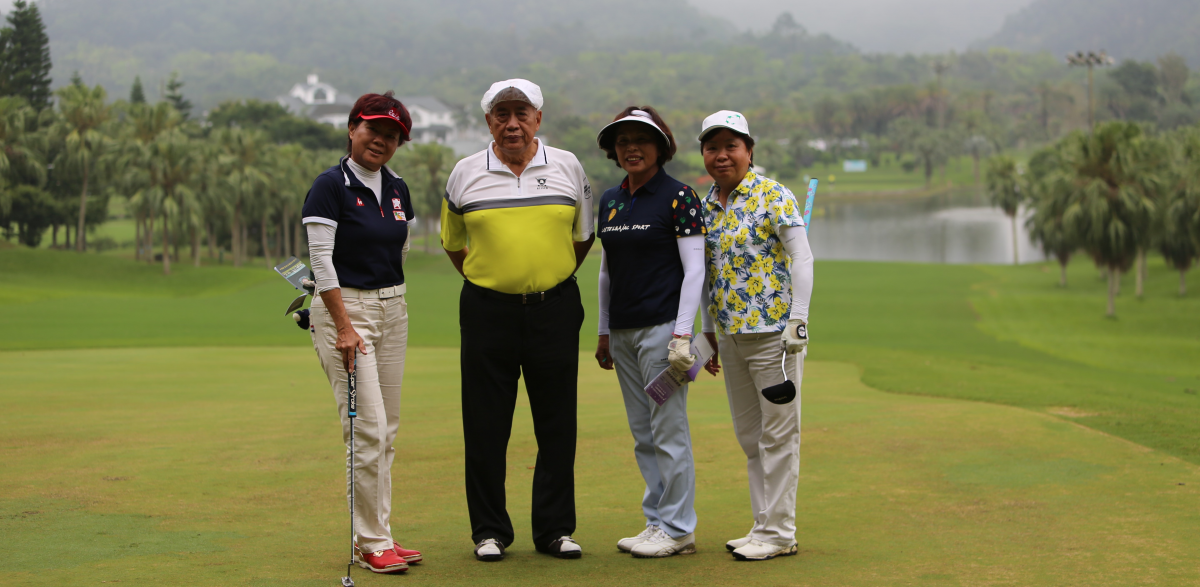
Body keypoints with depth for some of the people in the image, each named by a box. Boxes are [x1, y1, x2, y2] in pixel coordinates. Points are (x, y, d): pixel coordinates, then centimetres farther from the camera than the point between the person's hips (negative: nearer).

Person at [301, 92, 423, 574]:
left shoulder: (398, 190, 10)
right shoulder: (331, 186, -10)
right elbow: (320, 259, -14)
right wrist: (344, 326, -18)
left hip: (392, 308, 7)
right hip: (343, 307, -7)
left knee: (387, 431, 8)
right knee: (366, 429, -10)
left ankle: (380, 538, 15)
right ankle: (370, 543, -2)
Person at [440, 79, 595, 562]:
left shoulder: (568, 168, 5)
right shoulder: (465, 174, 4)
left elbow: (584, 236, 15)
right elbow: (453, 244, 15)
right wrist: (489, 282, 11)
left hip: (555, 309, 1)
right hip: (488, 311, 0)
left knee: (557, 422, 4)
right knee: (486, 425, 2)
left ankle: (555, 529, 13)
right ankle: (489, 531, 12)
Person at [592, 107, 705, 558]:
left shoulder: (679, 197, -6)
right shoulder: (609, 201, 13)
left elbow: (694, 269, -9)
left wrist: (682, 334, -15)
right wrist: (604, 332, 17)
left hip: (662, 326, -7)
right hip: (623, 332, 7)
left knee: (669, 431, -5)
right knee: (643, 435, 10)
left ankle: (679, 529, 2)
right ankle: (656, 522, 17)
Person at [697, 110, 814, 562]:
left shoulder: (773, 196, -8)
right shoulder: (706, 206, 12)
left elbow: (802, 258, -10)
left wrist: (798, 322, -16)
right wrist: (707, 330, 19)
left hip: (772, 330, -7)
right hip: (731, 335, 7)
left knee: (778, 432, -1)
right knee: (749, 435, 11)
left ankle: (778, 531, 5)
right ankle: (763, 525, 18)